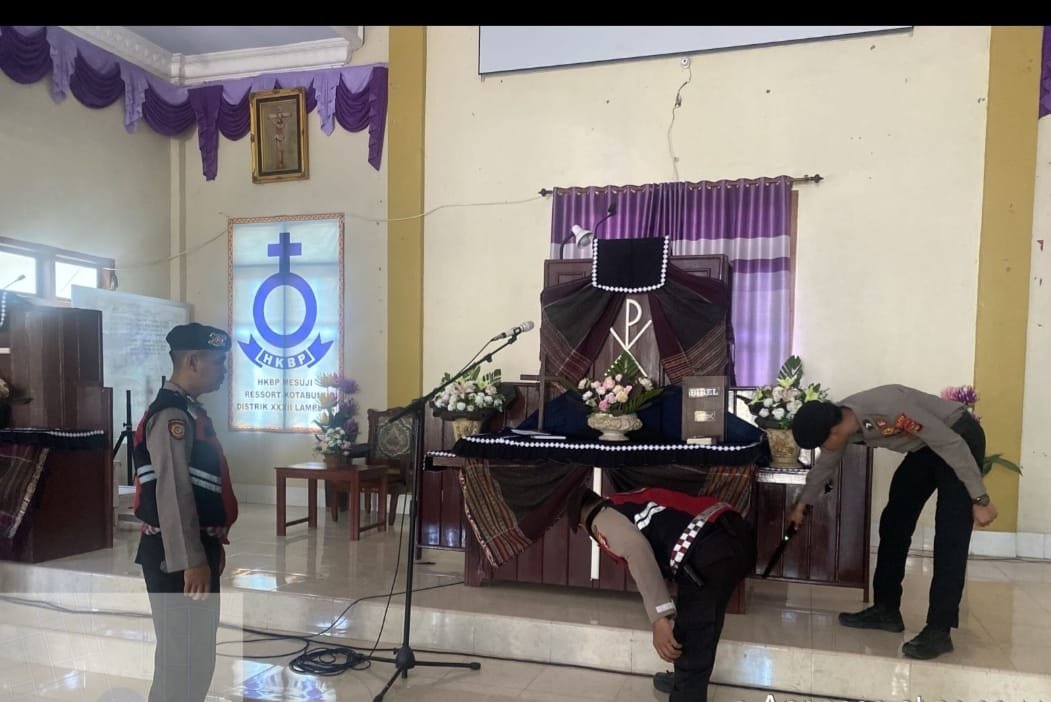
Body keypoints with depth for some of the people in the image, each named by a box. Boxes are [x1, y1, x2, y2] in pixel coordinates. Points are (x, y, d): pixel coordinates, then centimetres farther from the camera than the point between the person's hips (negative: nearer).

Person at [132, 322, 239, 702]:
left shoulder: (190, 410, 13)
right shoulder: (171, 415, -19)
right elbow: (172, 494, -24)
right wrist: (191, 561, -24)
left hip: (197, 547, 10)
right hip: (176, 555, -10)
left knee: (198, 649, 19)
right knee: (182, 654, 0)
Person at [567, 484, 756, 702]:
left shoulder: (602, 519, 5)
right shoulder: (629, 500, 30)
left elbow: (637, 550, -16)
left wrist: (659, 618, -22)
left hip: (708, 556, -10)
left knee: (690, 653, 1)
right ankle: (684, 682, 50)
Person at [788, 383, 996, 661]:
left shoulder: (889, 408, -38)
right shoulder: (839, 422, -13)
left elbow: (952, 445, -29)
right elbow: (824, 466, 8)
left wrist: (979, 499, -22)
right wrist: (802, 505, 21)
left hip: (960, 438, -8)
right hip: (925, 447, 8)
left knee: (949, 536, -15)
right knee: (894, 522, 5)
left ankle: (939, 630, -13)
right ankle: (886, 609, 14)